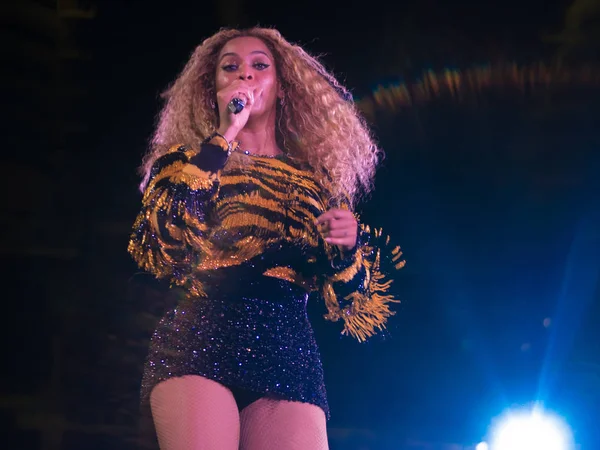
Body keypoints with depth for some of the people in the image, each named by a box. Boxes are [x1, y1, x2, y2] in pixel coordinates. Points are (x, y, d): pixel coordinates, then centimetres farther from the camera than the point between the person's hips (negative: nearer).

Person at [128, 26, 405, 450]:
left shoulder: (317, 177, 20)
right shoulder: (190, 162, 15)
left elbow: (350, 303, 18)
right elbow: (162, 249, -7)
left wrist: (345, 248, -4)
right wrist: (223, 135, -3)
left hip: (290, 354, 2)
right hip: (200, 341, -2)